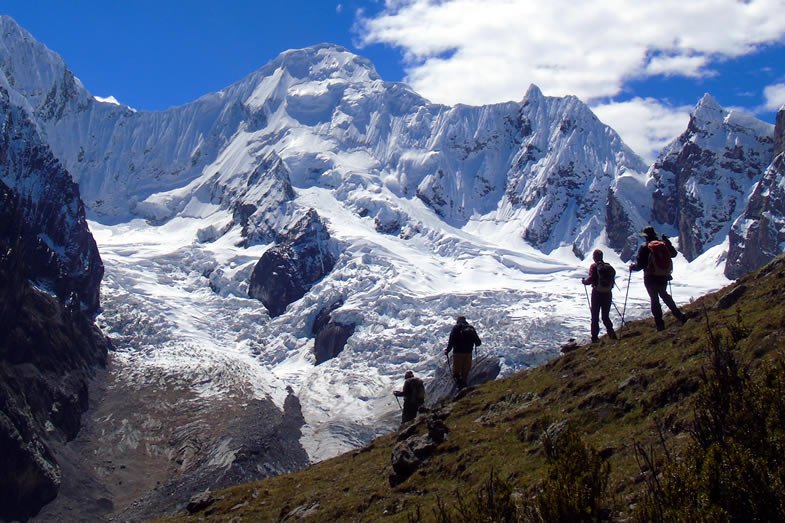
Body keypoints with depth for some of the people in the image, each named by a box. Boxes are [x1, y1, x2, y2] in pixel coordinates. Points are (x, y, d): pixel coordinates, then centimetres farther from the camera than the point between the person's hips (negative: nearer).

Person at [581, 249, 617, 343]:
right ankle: (611, 334, 7)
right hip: (608, 294, 4)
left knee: (595, 317, 7)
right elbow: (613, 275, 5)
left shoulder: (594, 266, -11)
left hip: (597, 294, -4)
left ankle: (595, 337, 5)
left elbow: (591, 279, -18)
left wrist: (584, 281, 3)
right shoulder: (609, 266, 3)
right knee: (606, 316, 18)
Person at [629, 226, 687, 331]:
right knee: (665, 295, 25)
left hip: (651, 278, -5)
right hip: (664, 277, 5)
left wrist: (632, 267, 5)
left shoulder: (645, 247, -14)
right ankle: (679, 315, 22)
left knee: (654, 299, 5)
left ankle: (660, 324, 5)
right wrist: (667, 242, 30)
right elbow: (674, 254, 18)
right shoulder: (664, 244, 0)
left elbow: (640, 265, -14)